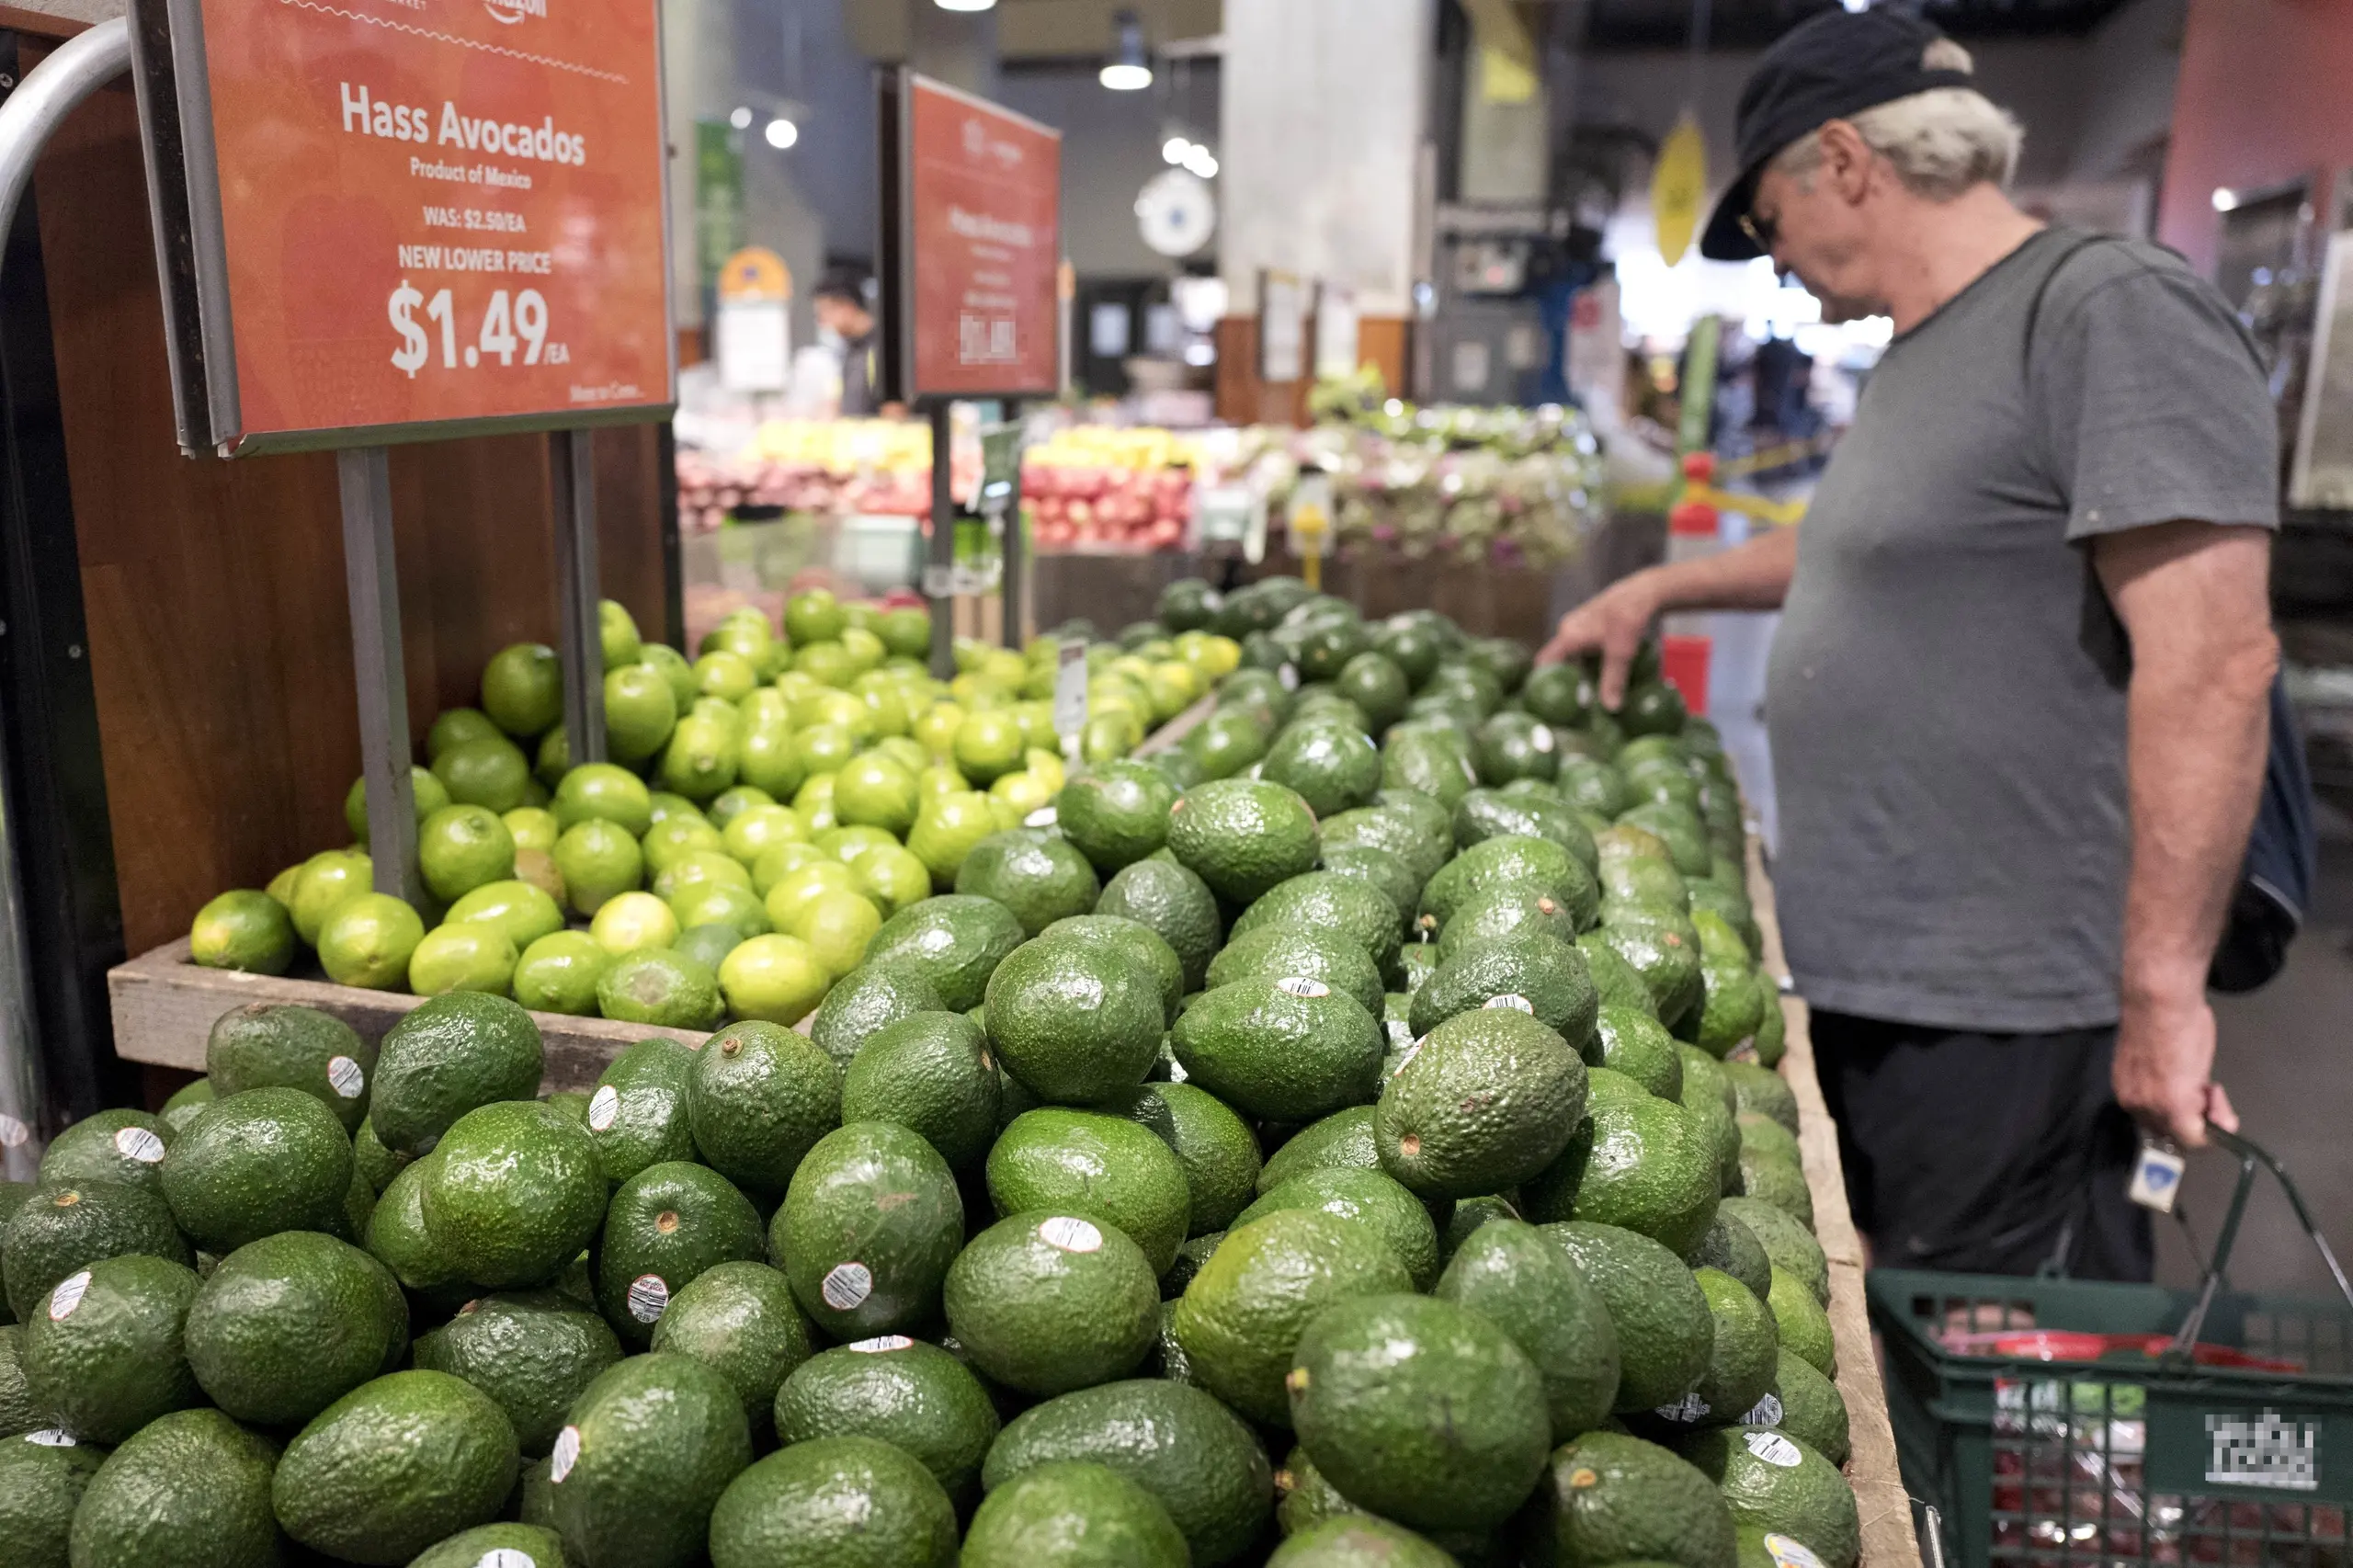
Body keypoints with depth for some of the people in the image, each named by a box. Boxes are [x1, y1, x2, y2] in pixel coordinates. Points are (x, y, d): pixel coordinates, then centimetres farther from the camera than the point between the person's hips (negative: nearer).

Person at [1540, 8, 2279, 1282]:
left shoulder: (2116, 312, -16)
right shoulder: (1922, 351, 13)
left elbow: (2211, 663, -23)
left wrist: (2162, 990, -22)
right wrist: (1661, 589, 33)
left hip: (1996, 1012, -9)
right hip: (1859, 979, 9)